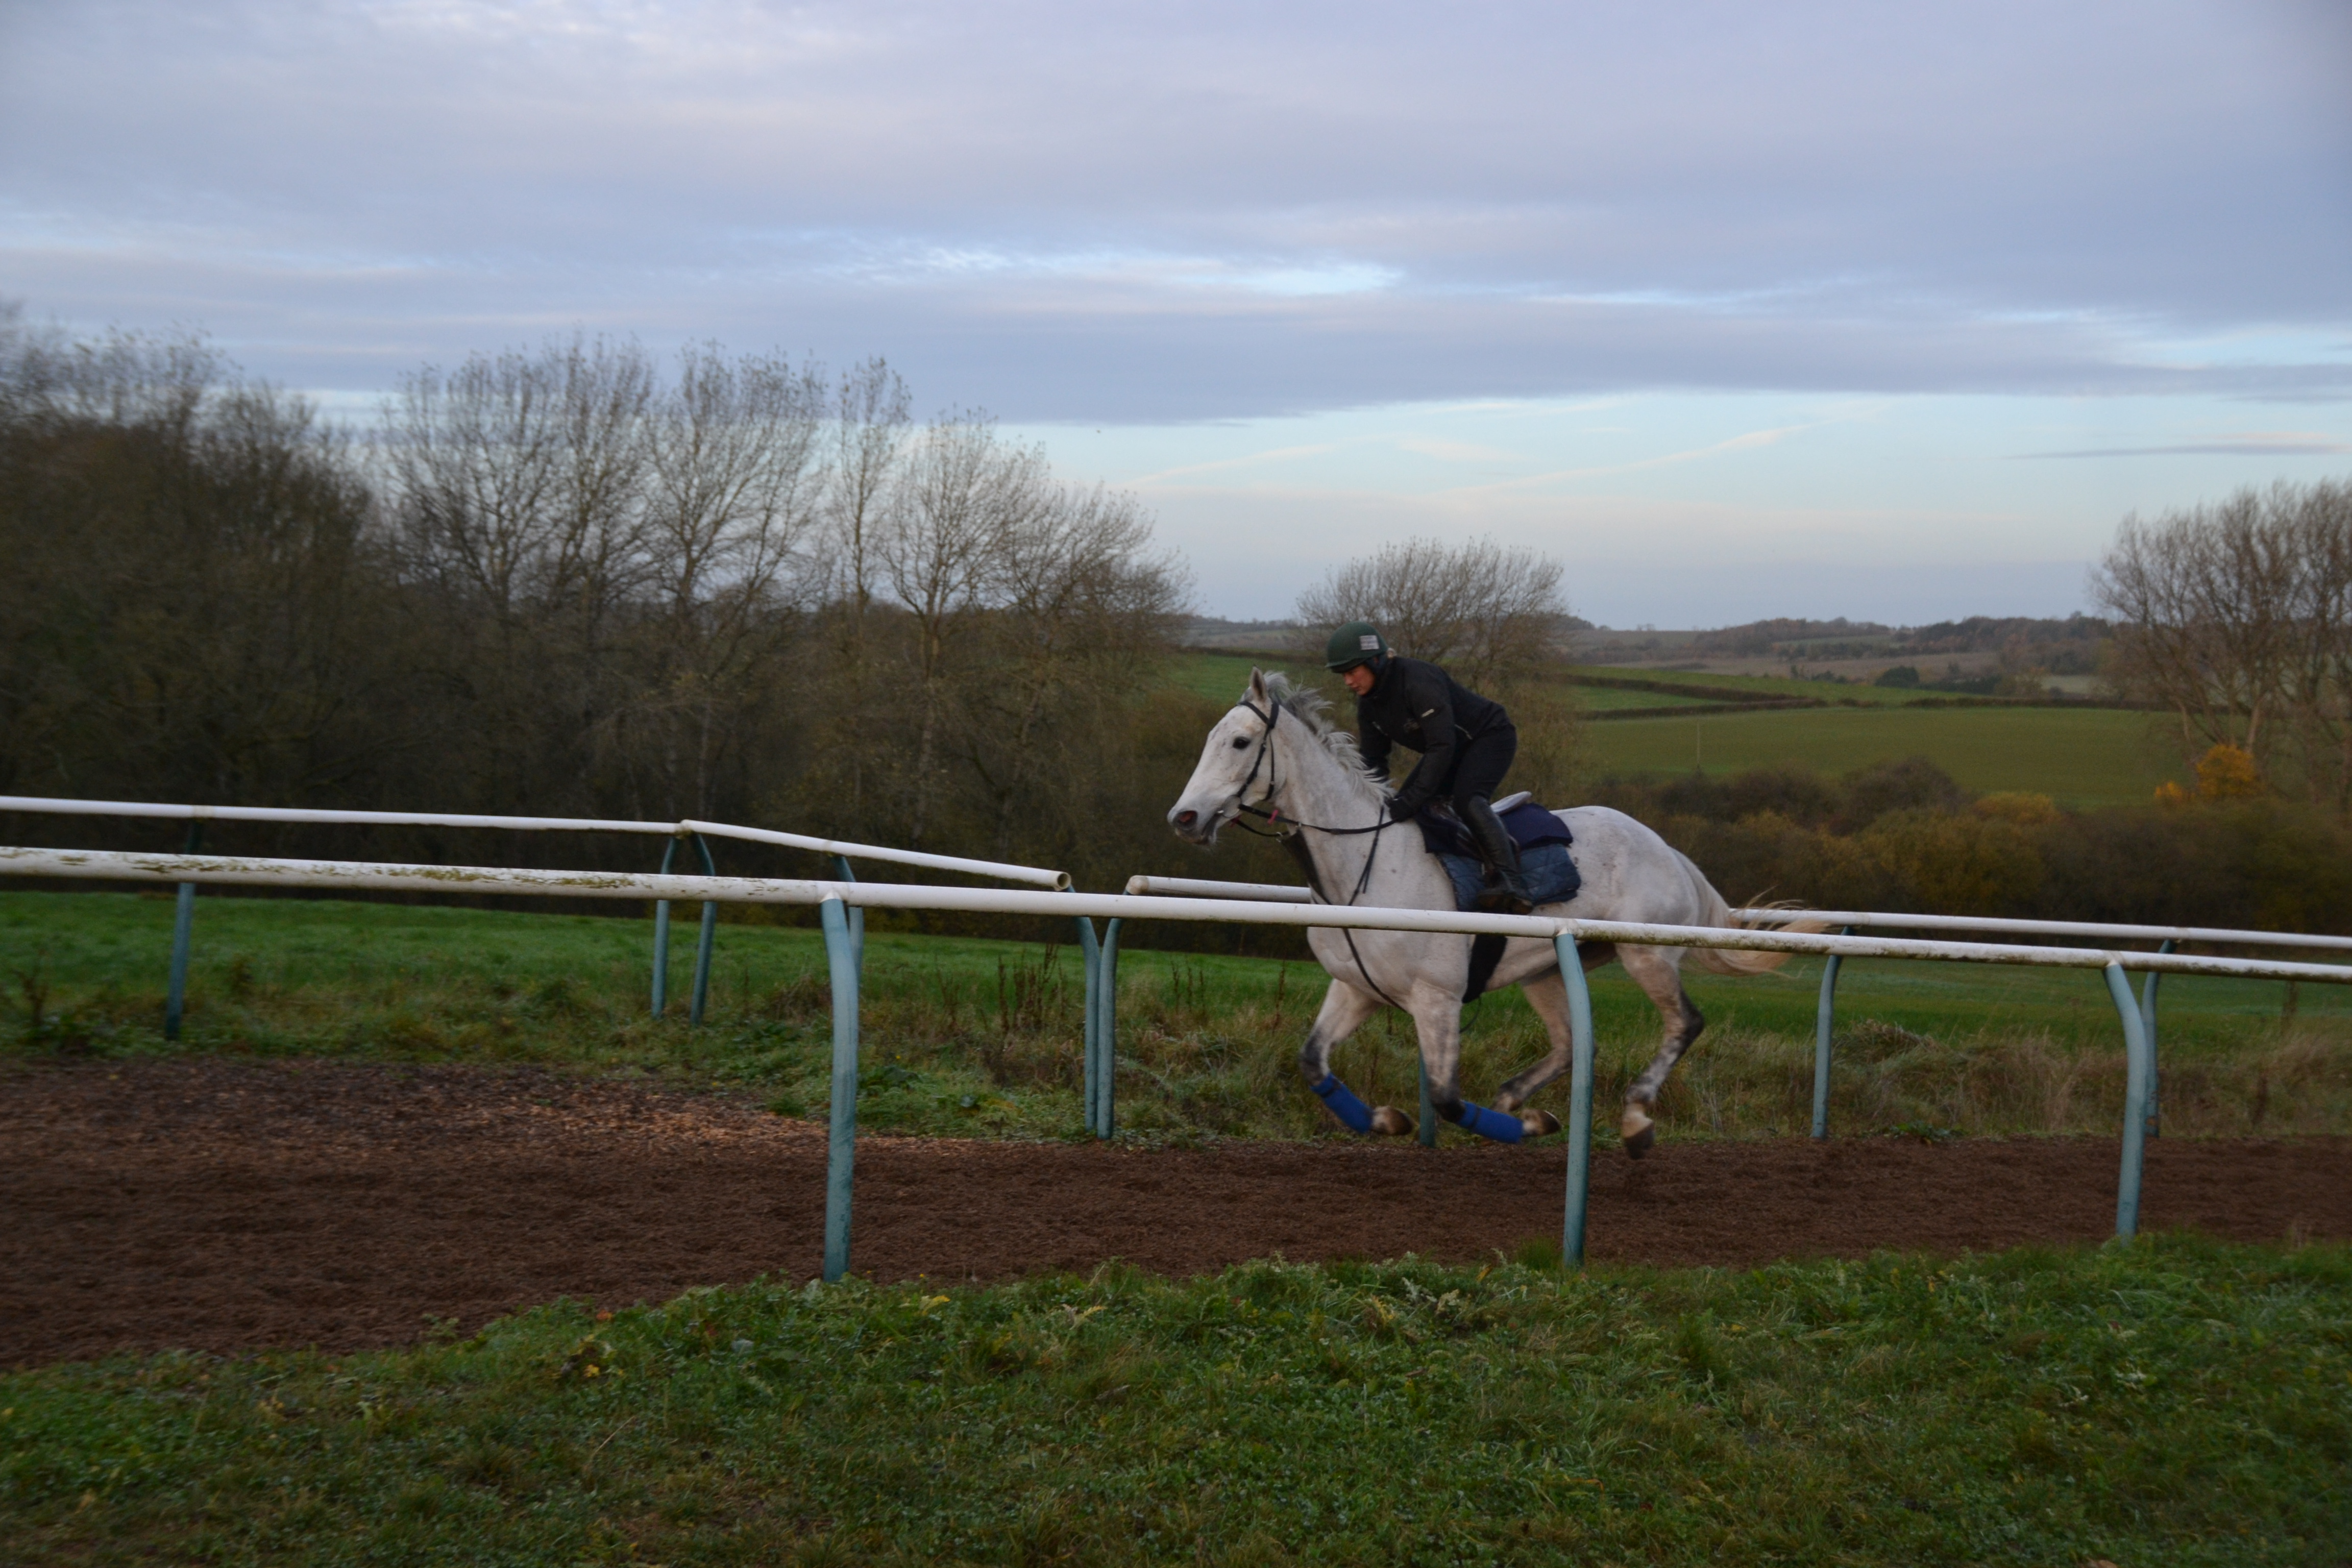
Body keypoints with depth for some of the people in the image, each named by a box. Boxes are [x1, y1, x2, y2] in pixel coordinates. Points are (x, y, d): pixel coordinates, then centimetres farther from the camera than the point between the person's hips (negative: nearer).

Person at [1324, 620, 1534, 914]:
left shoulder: (1419, 680, -32)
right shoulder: (1368, 704, -5)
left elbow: (1442, 746, -37)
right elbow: (1372, 760, 1)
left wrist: (1412, 800, -41)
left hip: (1491, 737, -9)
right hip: (1454, 750, 9)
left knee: (1466, 799, -32)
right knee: (1403, 807, 2)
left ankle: (1511, 882, -37)